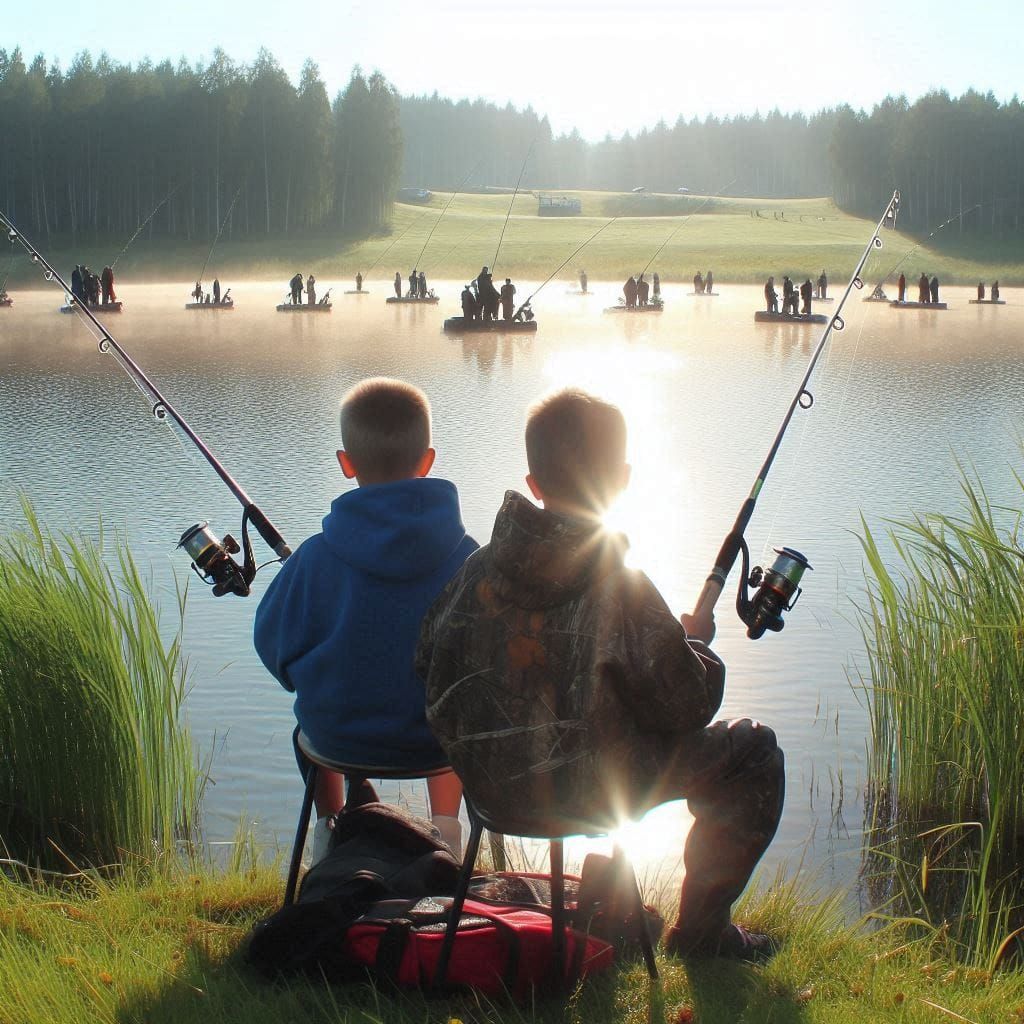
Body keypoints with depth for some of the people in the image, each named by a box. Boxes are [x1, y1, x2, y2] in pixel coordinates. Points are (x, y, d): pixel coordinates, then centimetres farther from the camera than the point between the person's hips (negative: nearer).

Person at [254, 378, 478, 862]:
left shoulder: (315, 559, -18)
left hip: (341, 737, -1)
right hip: (438, 738, 1)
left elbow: (274, 644, -5)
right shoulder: (463, 554, -14)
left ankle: (331, 823, 39)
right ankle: (445, 826, 34)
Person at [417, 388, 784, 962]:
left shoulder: (481, 569, -5)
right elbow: (685, 705, -15)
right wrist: (695, 643, 6)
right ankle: (701, 931, 16)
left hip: (487, 784, 7)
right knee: (753, 752, 8)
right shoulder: (620, 586, -21)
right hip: (578, 792, -7)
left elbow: (431, 665, 6)